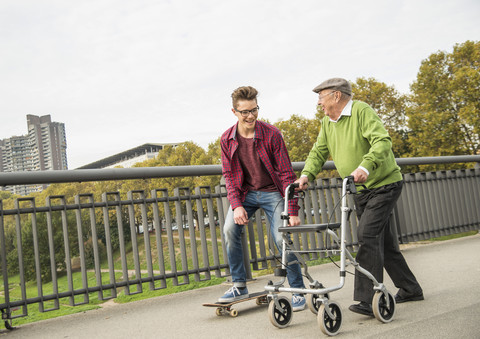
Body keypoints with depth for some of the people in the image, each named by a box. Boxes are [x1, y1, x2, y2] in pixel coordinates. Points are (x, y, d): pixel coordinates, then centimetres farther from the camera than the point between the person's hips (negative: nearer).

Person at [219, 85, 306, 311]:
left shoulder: (271, 134, -17)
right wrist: (236, 205, -16)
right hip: (245, 193, 3)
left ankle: (298, 290, 6)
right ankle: (239, 286, 1)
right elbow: (229, 175, -1)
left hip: (272, 193, -3)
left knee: (281, 238, -14)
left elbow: (286, 174, -14)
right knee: (230, 229, -17)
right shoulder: (227, 139, -7)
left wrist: (293, 212, -17)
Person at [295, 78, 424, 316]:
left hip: (384, 184, -8)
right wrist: (306, 175, -9)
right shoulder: (327, 122, 8)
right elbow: (319, 152, 9)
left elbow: (382, 141, -30)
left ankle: (368, 300, -15)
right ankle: (410, 289, 26)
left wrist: (365, 166, -45)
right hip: (360, 190, 8)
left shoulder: (362, 111, -17)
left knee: (367, 235, -18)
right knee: (383, 240, 12)